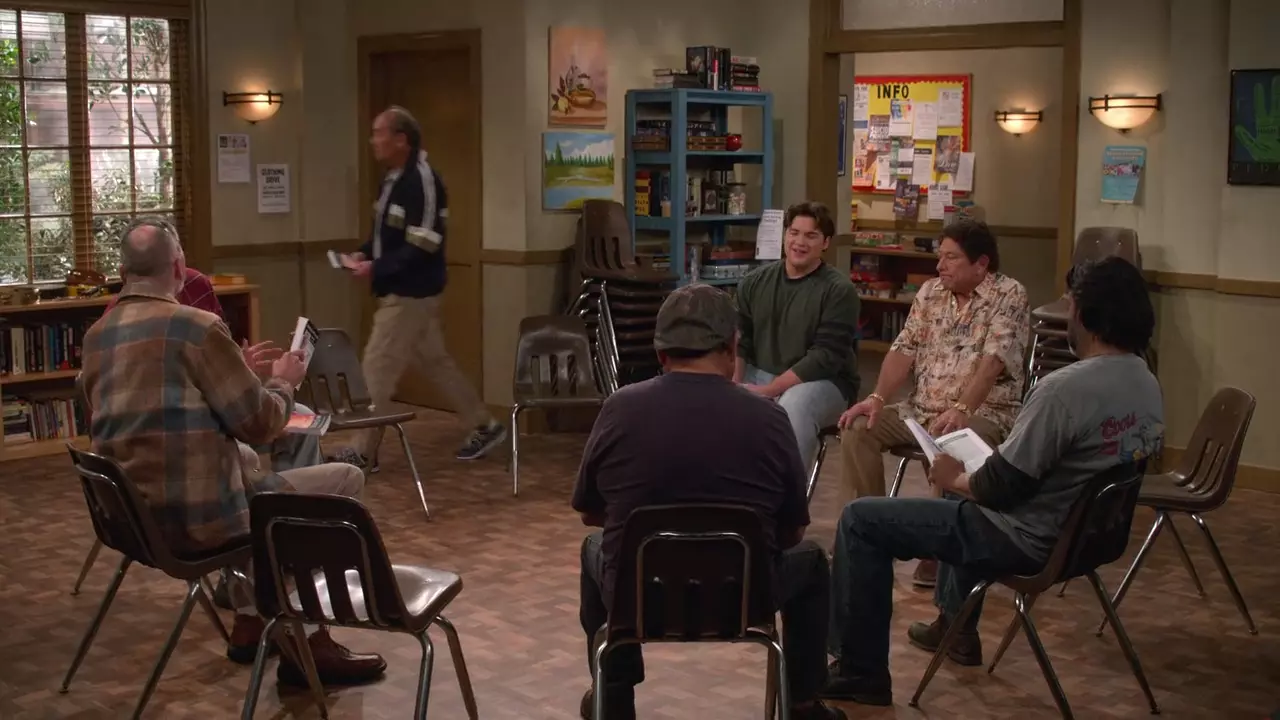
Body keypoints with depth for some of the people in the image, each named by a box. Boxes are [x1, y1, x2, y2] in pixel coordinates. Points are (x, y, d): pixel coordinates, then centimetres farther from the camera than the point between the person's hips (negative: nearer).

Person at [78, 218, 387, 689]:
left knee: (245, 458, 36)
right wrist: (282, 382, 8)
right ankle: (307, 644, 11)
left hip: (132, 513, 9)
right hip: (195, 517, -8)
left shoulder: (97, 336, 7)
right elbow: (261, 424, -13)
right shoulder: (194, 326, -16)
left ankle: (249, 623, 34)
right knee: (344, 481, 6)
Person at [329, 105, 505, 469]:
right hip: (404, 291, 10)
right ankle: (485, 426, 24)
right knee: (436, 361, 15)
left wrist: (376, 268, -21)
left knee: (377, 368, -5)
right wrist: (365, 253, 3)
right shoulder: (395, 178, 12)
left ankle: (364, 453, 4)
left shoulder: (421, 180, -19)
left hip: (410, 293, -10)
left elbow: (422, 246, -24)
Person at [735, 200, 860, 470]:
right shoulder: (755, 281, 7)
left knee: (793, 405, -37)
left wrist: (767, 391, -21)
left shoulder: (839, 290, -9)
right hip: (760, 375, 4)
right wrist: (733, 384, -14)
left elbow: (826, 357, -16)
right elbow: (739, 339, 6)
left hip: (823, 382, -4)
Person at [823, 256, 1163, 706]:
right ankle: (956, 625, 43)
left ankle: (860, 672, 5)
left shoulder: (1066, 388, -28)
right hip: (1080, 530, 9)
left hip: (1028, 539, -9)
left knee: (860, 520, -2)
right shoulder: (1147, 386, 1)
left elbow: (1001, 487, -23)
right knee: (966, 504, 37)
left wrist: (955, 479, -2)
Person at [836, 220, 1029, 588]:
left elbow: (994, 361, -22)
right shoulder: (930, 292, 10)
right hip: (922, 409, 6)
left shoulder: (1010, 295, -9)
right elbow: (904, 349, 4)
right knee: (857, 429, -13)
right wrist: (878, 398, -12)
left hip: (984, 413, -6)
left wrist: (960, 409, -36)